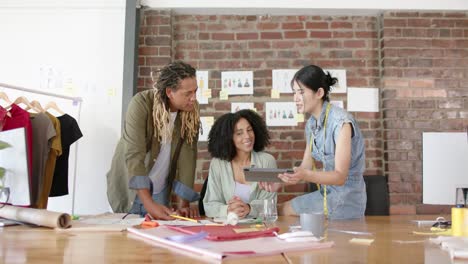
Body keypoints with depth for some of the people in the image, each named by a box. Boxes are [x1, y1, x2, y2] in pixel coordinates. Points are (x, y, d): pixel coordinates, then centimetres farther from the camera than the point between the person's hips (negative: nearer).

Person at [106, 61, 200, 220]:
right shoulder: (141, 103, -22)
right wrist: (148, 203, -36)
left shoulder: (192, 111, -11)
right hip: (130, 187, -3)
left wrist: (183, 202, -18)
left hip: (161, 191, 3)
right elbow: (134, 155, -28)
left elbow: (187, 155, -12)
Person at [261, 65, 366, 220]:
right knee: (279, 211, 5)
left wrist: (306, 175, -39)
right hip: (325, 194, 7)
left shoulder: (341, 122, -20)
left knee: (284, 212, -9)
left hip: (346, 200, -7)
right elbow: (306, 167, 6)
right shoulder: (311, 124, 5)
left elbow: (340, 176, -23)